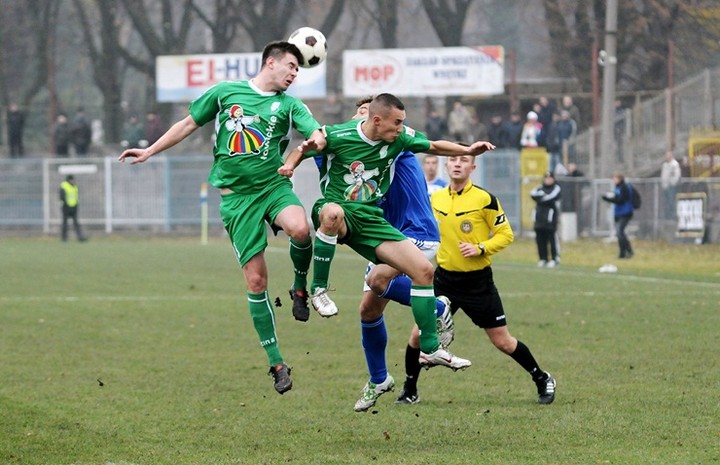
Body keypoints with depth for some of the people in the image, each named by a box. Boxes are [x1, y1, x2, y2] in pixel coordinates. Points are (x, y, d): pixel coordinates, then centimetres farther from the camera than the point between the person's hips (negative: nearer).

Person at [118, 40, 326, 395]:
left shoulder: (289, 105, 9)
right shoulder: (226, 92, 8)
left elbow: (316, 134, -6)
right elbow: (189, 123, 18)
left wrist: (315, 141, -30)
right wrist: (150, 151, 17)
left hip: (274, 185, 0)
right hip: (236, 195, 0)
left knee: (300, 229, -34)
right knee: (256, 279, -6)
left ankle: (301, 285, -2)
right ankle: (276, 362, 4)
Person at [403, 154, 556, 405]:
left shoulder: (485, 199, -11)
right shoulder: (435, 199, 4)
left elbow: (506, 234, -8)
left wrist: (480, 248, -21)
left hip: (478, 281, -4)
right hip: (444, 278, 4)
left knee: (502, 341, 1)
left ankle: (542, 380, 21)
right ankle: (410, 390, 13)